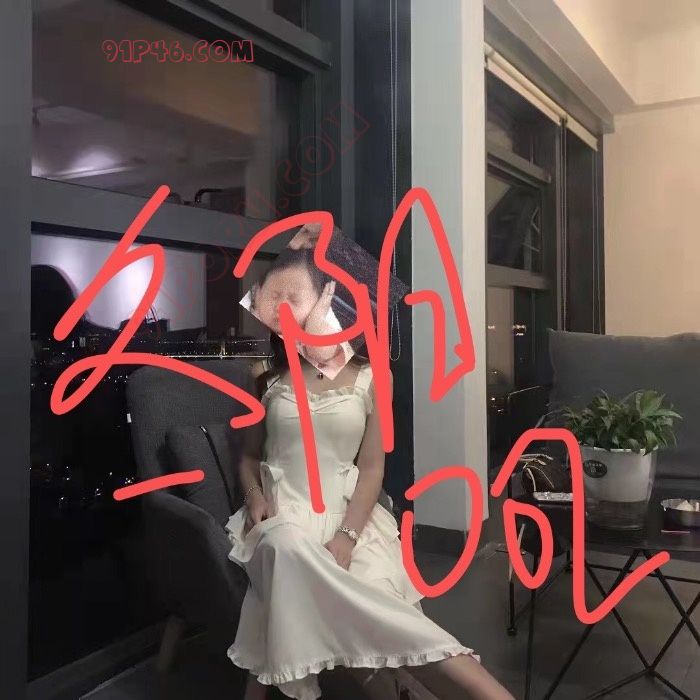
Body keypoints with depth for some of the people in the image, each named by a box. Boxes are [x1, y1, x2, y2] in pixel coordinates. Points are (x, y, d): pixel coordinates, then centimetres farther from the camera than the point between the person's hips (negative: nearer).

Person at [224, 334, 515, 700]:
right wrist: (254, 495, -3)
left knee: (368, 608, -33)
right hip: (282, 513, 1)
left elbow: (372, 468, 0)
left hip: (348, 514, 0)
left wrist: (347, 535, -16)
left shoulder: (371, 377, 5)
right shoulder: (265, 375, 11)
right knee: (288, 549, -38)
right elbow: (249, 456, 19)